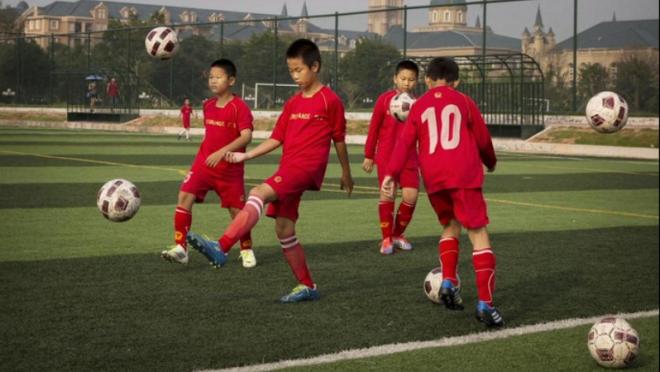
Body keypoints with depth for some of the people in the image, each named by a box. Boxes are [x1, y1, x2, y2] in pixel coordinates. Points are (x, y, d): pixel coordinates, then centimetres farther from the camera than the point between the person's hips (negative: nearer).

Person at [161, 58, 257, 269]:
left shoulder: (239, 107, -13)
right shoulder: (208, 105, 8)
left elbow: (246, 136, -23)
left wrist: (222, 152, -32)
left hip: (229, 167, -5)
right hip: (204, 163, 5)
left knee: (237, 210, 3)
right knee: (184, 196, -15)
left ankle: (247, 250, 28)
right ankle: (181, 248, -16)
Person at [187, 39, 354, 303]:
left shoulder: (329, 100, -2)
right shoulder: (292, 103, 17)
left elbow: (339, 139, 5)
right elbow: (277, 138, 16)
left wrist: (346, 173, 12)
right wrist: (245, 155, 6)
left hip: (308, 166, -8)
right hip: (288, 167, 8)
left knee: (260, 193, -27)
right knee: (284, 229, 7)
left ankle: (221, 248, -37)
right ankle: (307, 286, 17)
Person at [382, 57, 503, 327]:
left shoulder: (419, 107, 13)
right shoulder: (464, 102, 9)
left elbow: (405, 142, 3)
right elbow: (483, 140, 13)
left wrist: (391, 174, -2)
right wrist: (491, 162, 32)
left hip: (433, 178, 3)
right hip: (464, 175, -3)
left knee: (450, 226, 26)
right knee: (479, 234, -3)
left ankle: (448, 281, 10)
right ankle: (485, 303, -13)